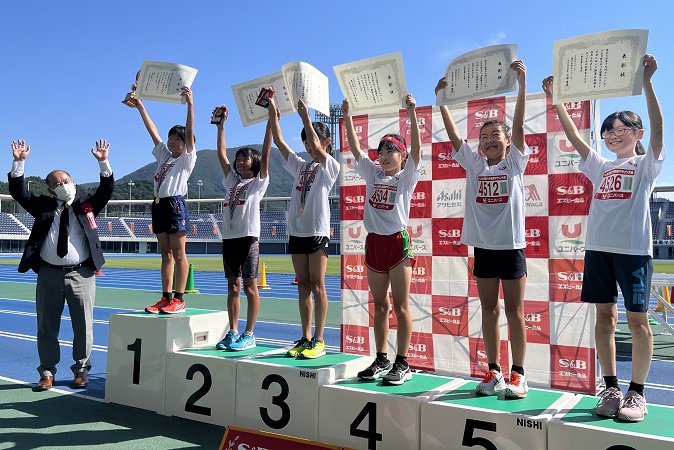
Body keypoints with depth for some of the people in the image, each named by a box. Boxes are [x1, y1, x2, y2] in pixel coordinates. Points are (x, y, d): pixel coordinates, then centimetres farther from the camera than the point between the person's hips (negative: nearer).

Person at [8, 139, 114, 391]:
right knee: (47, 326, 9)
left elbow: (106, 190, -4)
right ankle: (47, 372, 22)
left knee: (83, 326, 5)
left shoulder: (86, 205, 8)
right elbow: (19, 193, 0)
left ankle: (81, 370, 20)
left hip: (81, 275, -1)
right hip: (49, 274, 1)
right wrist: (19, 163, -10)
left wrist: (104, 163, -16)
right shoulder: (43, 207, 9)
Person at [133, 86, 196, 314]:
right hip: (159, 205, 7)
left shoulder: (187, 159, 2)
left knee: (178, 254, -6)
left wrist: (190, 103, -20)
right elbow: (152, 130, 20)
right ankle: (166, 298, 9)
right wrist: (140, 106, 20)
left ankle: (179, 299, -4)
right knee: (166, 254, 7)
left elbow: (190, 132, -10)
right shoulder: (164, 155, 20)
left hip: (175, 205, -7)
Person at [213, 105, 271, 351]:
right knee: (233, 287, 8)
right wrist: (220, 125, 18)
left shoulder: (258, 182, 3)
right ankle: (233, 333, 15)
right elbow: (221, 154, 18)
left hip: (249, 237, -6)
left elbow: (265, 153, -5)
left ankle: (249, 335, 3)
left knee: (250, 287, -2)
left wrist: (270, 122, -10)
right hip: (229, 237, 6)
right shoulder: (231, 180, 19)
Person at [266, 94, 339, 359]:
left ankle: (318, 340, 1)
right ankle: (305, 338, 13)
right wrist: (272, 112, 3)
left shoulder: (330, 167, 0)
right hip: (296, 232, 6)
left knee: (317, 286, -4)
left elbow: (317, 148, -19)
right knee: (303, 286, 8)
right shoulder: (300, 166, 16)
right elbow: (279, 142, 11)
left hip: (317, 232, -6)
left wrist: (305, 116, -20)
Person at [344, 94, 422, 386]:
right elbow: (355, 148, 8)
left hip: (397, 241, -5)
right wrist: (347, 117, 1)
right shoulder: (373, 174, 13)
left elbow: (416, 148, -14)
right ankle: (381, 360, 20)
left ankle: (402, 364, 5)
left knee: (400, 305, -1)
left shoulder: (407, 176, 0)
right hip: (373, 241, 5)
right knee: (380, 305, 11)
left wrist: (411, 113, -22)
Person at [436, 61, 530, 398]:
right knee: (489, 312, 10)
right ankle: (494, 372, 20)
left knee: (514, 312, 4)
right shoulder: (474, 165, 9)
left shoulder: (515, 163, 2)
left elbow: (518, 125, -10)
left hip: (511, 247, -3)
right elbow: (453, 134, 2)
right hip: (483, 248, 3)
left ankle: (517, 374, 12)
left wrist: (522, 83, -17)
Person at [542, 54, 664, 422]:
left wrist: (646, 82, -19)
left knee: (637, 319, 0)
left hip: (633, 250, -4)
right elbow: (574, 136, 12)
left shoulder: (646, 165, 4)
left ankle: (637, 393, 10)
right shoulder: (600, 167, 16)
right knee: (604, 317, 6)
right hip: (597, 249, 5)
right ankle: (611, 389, 14)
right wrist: (556, 99, 7)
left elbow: (657, 126, -10)